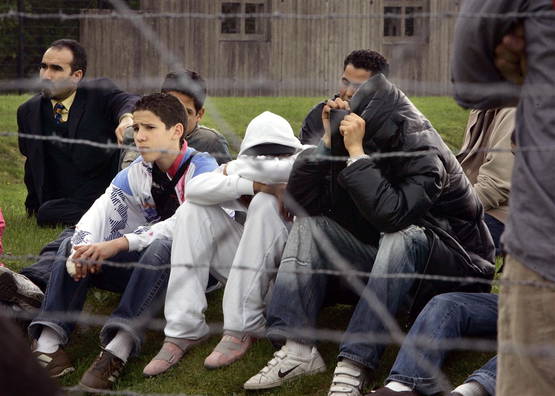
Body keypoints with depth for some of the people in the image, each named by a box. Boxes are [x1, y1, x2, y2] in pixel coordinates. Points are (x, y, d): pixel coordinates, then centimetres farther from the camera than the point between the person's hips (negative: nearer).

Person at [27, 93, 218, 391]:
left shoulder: (201, 168, -13)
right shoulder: (138, 172, 6)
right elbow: (100, 211, -5)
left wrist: (119, 245, -33)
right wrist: (82, 248, -28)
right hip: (148, 265, 7)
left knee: (163, 249, -39)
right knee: (72, 247, -7)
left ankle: (119, 347, -51)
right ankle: (48, 340, -28)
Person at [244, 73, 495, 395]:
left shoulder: (425, 154, -21)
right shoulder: (361, 147, -2)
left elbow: (390, 215, -38)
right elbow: (301, 198, -5)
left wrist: (356, 151, -31)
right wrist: (329, 141, -15)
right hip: (386, 265, 7)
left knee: (402, 237, -36)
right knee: (309, 225, -6)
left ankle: (354, 367, -42)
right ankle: (298, 347, -24)